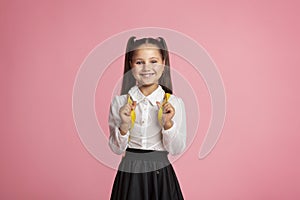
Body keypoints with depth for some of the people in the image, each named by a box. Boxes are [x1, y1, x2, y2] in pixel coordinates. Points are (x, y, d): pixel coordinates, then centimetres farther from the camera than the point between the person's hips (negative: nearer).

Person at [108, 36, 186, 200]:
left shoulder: (174, 103, -7)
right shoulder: (119, 102, -5)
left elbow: (177, 150, -5)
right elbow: (116, 149, -2)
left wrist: (168, 123, -19)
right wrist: (124, 126, -18)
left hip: (161, 174, 0)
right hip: (129, 173, 1)